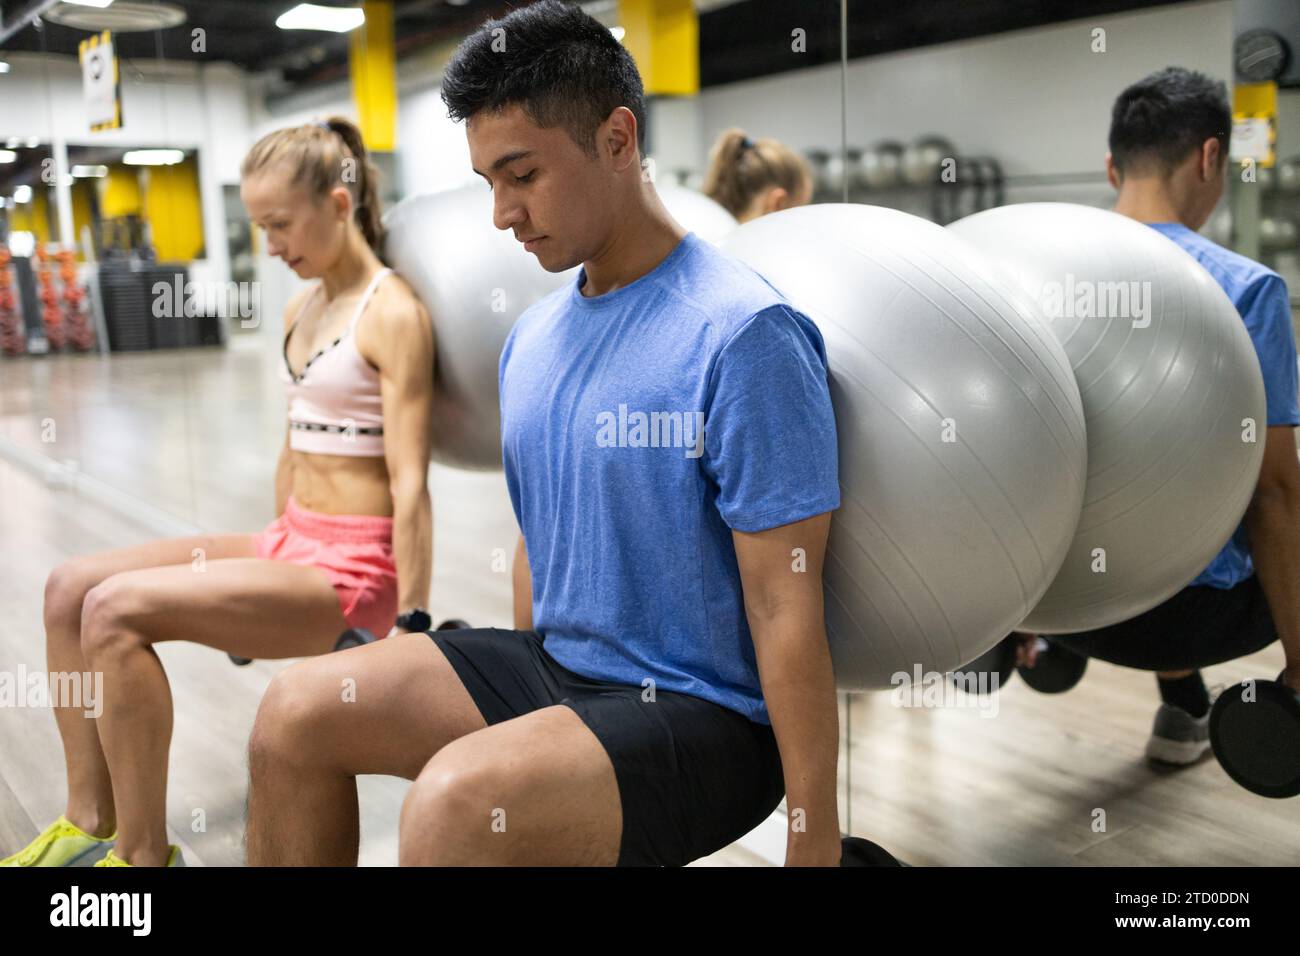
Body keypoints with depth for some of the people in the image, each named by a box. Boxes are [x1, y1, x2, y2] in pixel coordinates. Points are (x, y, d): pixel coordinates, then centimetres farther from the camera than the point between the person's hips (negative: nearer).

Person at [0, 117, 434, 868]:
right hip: (290, 544, 9)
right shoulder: (302, 309, 13)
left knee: (115, 609, -21)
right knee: (71, 587, 1)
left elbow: (410, 484, -19)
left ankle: (144, 854, -7)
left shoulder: (392, 314, -14)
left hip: (352, 568, -9)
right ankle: (92, 823, 7)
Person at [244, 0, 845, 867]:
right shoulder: (532, 340, 8)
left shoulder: (741, 334, -18)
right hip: (556, 667, 8)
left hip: (704, 716, -7)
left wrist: (814, 838, -15)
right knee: (298, 712, -2)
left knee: (454, 803, -31)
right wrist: (518, 699, 22)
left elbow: (787, 609, -19)